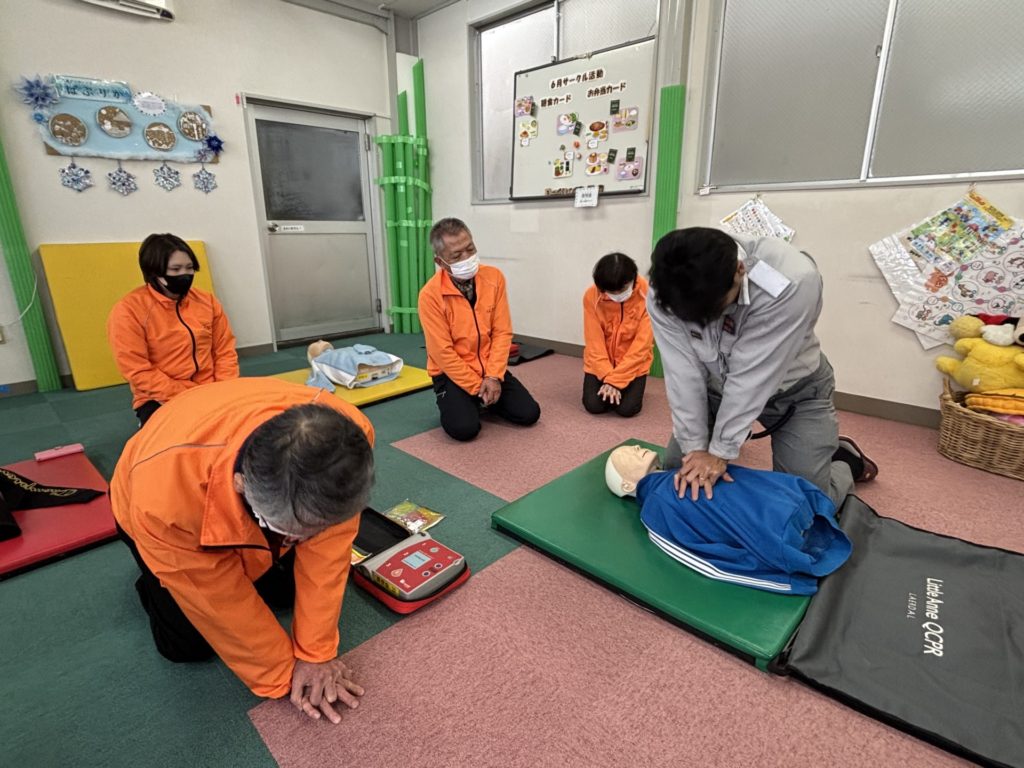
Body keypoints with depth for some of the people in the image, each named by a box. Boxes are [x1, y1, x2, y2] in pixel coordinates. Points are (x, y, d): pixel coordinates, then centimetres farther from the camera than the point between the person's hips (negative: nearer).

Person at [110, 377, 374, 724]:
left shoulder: (350, 434, -41)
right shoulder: (163, 496, -43)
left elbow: (327, 549, -28)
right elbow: (220, 602, -27)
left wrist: (315, 651, -22)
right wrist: (284, 672, -16)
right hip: (176, 505, -2)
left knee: (291, 590, 4)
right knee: (189, 645, -3)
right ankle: (151, 582, 24)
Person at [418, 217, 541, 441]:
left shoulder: (494, 277, -7)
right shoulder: (430, 295, -18)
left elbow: (502, 332, -6)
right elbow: (443, 353, -17)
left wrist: (493, 376, -16)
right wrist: (476, 387, -17)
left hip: (490, 369, 4)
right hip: (452, 373, -3)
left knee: (529, 414, -7)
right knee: (464, 428, -23)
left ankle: (486, 400, 21)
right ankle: (452, 402, 13)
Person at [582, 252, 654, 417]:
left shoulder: (648, 295, -21)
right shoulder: (592, 296, -17)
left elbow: (642, 343, -20)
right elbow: (594, 342, -13)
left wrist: (616, 379, -22)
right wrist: (608, 376, -23)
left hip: (633, 363, -1)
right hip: (601, 362, 1)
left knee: (627, 408, -16)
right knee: (594, 405, -12)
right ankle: (610, 386, 21)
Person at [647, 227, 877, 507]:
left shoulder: (794, 281, -36)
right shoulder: (664, 293, -27)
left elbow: (751, 377, -32)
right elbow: (684, 375, -22)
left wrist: (720, 451, -25)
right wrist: (695, 448, -22)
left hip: (794, 390, -2)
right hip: (716, 387, 3)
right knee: (678, 471, 2)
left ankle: (845, 460, 26)